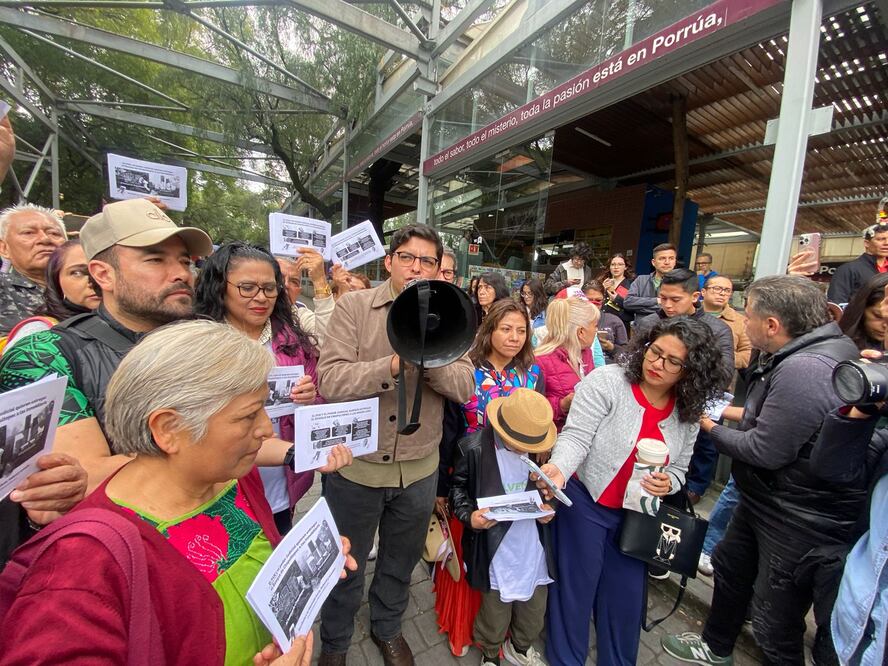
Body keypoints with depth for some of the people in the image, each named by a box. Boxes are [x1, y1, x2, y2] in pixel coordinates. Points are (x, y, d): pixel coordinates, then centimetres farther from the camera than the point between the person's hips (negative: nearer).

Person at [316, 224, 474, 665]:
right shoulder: (354, 306, -10)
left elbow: (465, 387, -9)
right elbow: (329, 380, -20)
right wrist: (393, 364, -32)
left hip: (419, 468, 3)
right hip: (357, 464, -2)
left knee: (400, 563, 26)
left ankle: (387, 628, 57)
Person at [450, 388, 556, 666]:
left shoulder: (539, 447, -7)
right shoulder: (475, 448, -19)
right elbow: (458, 487, -5)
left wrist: (546, 508, -6)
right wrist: (469, 516, -20)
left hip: (533, 545, 4)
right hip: (495, 548, -4)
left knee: (535, 608, 22)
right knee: (495, 610, 13)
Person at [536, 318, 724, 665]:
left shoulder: (688, 413, -1)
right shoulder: (606, 381, -18)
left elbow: (678, 468, 10)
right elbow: (576, 435, -24)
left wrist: (667, 483, -12)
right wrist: (558, 468, -42)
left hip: (636, 513, 5)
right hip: (584, 501, -4)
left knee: (626, 595, 18)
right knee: (576, 589, 10)